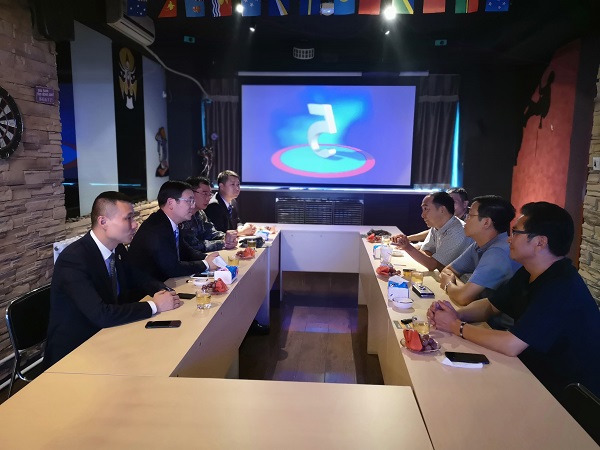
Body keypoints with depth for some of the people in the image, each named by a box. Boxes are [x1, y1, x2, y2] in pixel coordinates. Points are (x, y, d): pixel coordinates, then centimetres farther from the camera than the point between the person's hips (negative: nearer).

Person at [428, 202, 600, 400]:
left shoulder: (561, 288, -28)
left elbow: (510, 345, -32)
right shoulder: (528, 274, 2)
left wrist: (456, 326, -20)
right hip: (535, 375, 7)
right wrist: (456, 315, -11)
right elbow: (490, 305, 10)